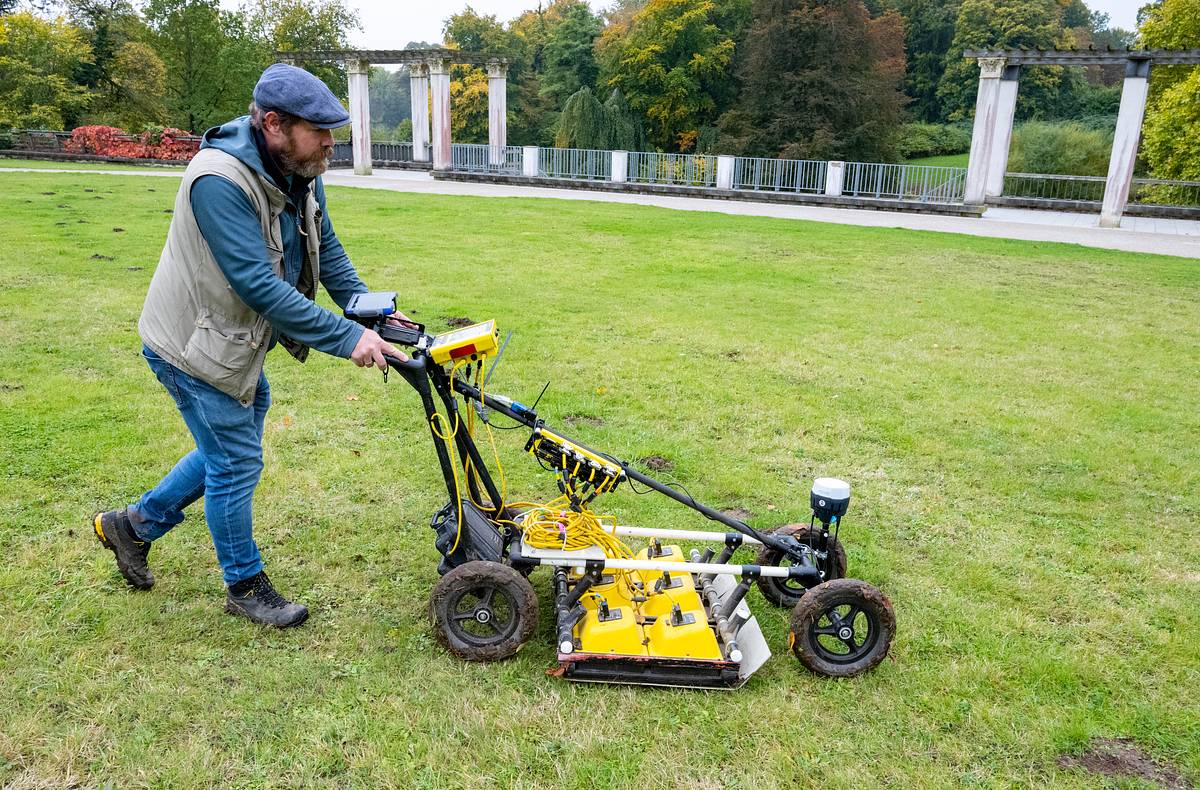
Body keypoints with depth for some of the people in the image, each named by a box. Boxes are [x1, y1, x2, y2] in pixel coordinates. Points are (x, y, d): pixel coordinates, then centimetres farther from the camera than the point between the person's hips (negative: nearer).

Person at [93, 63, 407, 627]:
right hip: (194, 345, -9)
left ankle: (136, 524, 41)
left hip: (237, 339, 9)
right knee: (236, 464, 2)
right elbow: (259, 286, -36)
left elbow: (324, 247, 5)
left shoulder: (299, 172, -4)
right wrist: (347, 337, -35)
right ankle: (246, 587, 22)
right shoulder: (220, 181, -32)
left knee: (230, 449, 22)